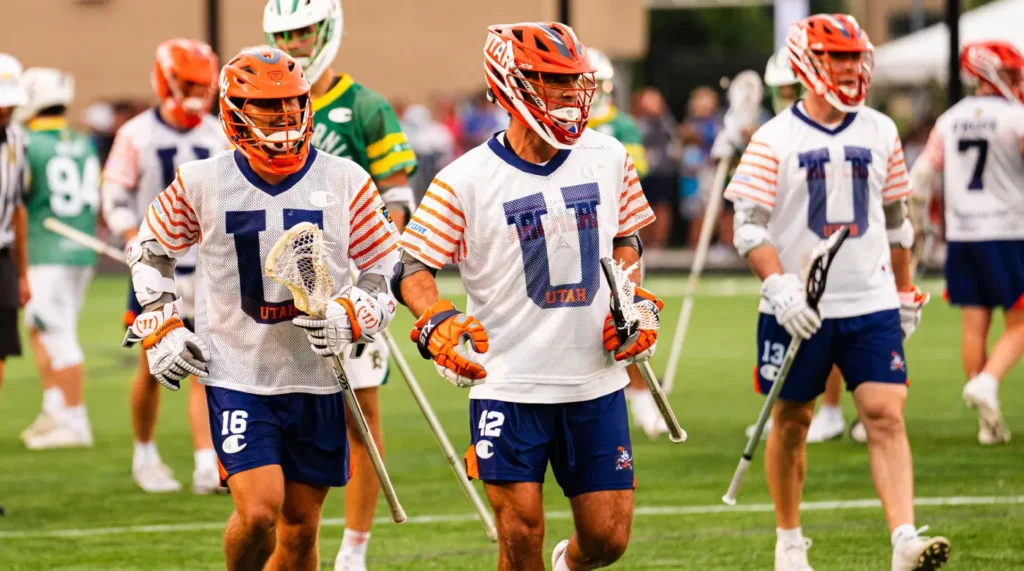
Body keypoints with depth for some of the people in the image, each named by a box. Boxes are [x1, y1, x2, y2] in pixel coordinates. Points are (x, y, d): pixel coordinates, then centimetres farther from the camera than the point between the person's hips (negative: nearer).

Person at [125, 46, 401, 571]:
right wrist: (162, 327, 1)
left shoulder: (344, 182, -2)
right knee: (259, 511, -17)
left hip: (319, 380, 2)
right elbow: (149, 251, 13)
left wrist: (353, 317, -14)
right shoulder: (201, 183, -3)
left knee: (300, 528, 7)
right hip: (237, 376, -2)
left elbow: (389, 271, 4)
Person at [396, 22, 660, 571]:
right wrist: (438, 325, -21)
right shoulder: (466, 181, -9)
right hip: (509, 386, -3)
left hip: (596, 382, 3)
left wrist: (633, 302, 4)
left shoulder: (608, 158, 3)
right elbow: (413, 268, -4)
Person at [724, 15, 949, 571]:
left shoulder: (880, 132, 7)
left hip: (872, 304, 2)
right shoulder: (775, 140, -6)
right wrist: (780, 287, -23)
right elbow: (749, 227, -10)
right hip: (797, 310, -2)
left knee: (886, 416, -11)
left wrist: (907, 292, 20)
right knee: (791, 421, 9)